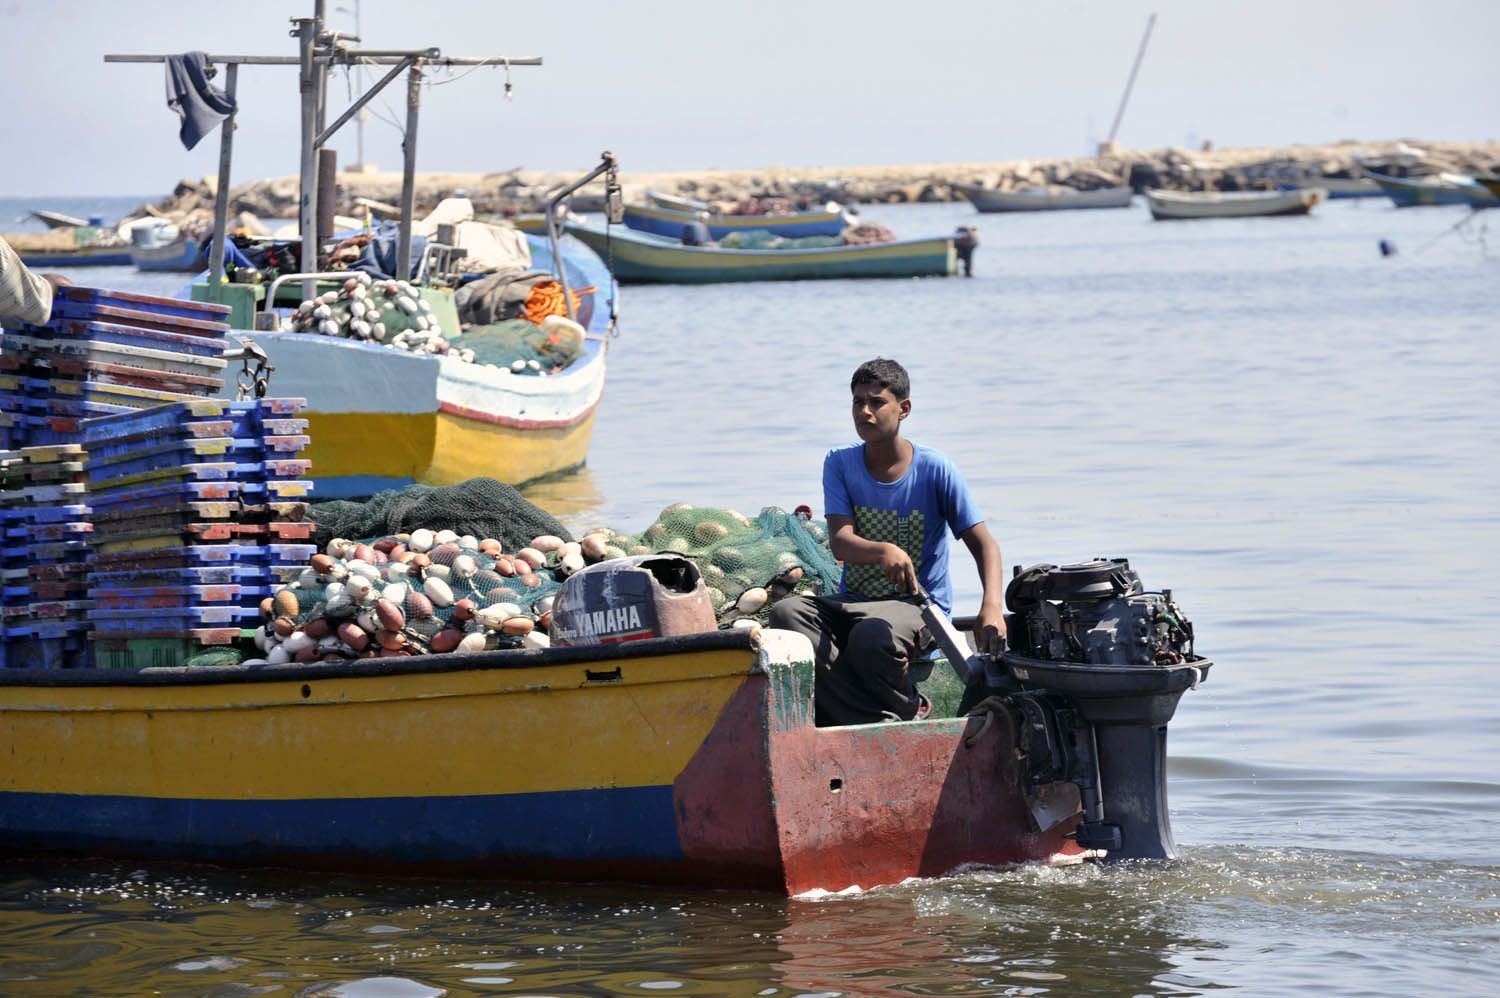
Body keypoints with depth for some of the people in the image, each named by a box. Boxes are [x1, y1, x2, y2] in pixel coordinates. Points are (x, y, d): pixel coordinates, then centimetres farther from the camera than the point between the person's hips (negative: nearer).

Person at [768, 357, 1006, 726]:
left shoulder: (935, 469, -6)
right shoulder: (840, 464, 2)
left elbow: (984, 545, -6)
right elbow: (840, 542, -12)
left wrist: (992, 608, -26)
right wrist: (883, 552, -37)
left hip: (918, 607, -4)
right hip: (853, 604, 4)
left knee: (872, 636, -39)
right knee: (786, 612, -27)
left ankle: (903, 708, -7)